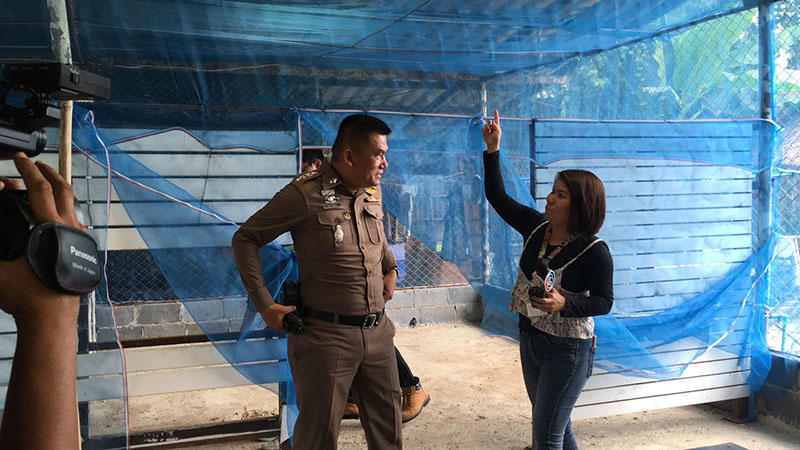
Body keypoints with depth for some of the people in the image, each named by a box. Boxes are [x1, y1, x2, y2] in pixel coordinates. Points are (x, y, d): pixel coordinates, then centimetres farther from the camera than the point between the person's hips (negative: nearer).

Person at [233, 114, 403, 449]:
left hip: (378, 332, 6)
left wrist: (391, 269, 14)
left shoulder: (372, 193, 6)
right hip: (327, 336, -6)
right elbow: (245, 239, -7)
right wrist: (265, 305, -10)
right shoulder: (305, 194, -14)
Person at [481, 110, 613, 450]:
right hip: (530, 339, 7)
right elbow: (498, 198, 4)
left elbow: (604, 301, -13)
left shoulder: (594, 251, -19)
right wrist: (493, 149, -2)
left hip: (566, 349, -7)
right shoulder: (536, 227, -2)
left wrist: (564, 304, -30)